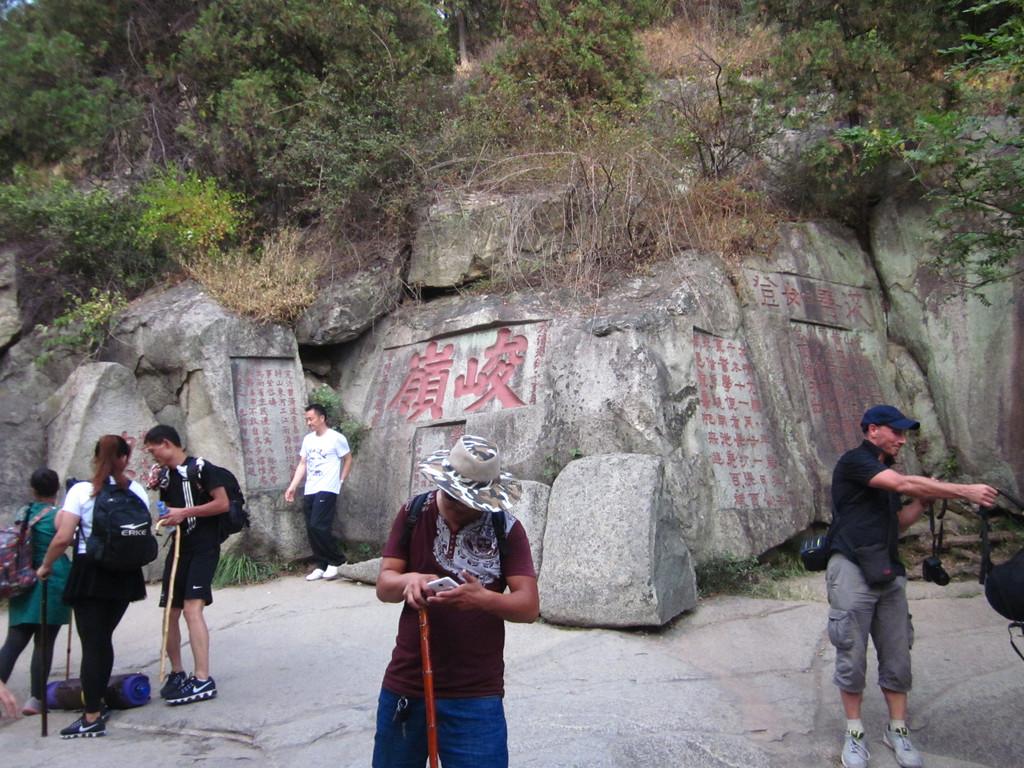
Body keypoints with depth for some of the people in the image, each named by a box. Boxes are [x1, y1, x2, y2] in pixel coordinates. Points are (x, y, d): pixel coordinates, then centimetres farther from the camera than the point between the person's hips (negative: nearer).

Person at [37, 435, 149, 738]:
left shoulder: (81, 491, -8)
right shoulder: (136, 491, 2)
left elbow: (63, 537, -13)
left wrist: (46, 565, 1)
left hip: (89, 571, -4)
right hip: (125, 574, 4)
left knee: (92, 643, 0)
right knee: (104, 638, 18)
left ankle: (92, 717, 1)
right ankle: (98, 702, 27)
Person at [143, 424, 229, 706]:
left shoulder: (201, 468, -8)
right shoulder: (164, 475, 14)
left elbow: (223, 503, -14)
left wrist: (185, 512, -14)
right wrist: (155, 490, 5)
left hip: (203, 547, -8)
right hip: (178, 547, 8)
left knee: (192, 607, -18)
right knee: (171, 612, 9)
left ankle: (203, 680, -17)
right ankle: (177, 673, 24)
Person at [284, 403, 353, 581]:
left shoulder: (336, 438, -5)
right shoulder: (308, 439, 13)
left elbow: (348, 459, 3)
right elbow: (302, 464, 14)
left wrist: (341, 481, -1)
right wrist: (293, 486, 6)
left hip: (326, 490, -7)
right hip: (309, 491, 7)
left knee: (318, 527, -15)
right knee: (311, 530, 5)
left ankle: (336, 561, 0)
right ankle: (322, 566, 14)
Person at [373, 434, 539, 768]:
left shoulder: (506, 528, -5)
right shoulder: (414, 513, 0)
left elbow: (529, 605, -11)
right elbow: (383, 585, -3)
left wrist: (484, 599, -32)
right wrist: (408, 580, -26)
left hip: (476, 694, -2)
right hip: (405, 685, 2)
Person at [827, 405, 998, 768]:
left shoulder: (886, 470, 20)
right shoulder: (853, 461, -8)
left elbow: (899, 521, 22)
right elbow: (904, 484, -20)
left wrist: (923, 500, 5)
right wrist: (965, 491, -19)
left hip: (888, 572, 8)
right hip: (852, 570, -8)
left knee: (897, 656, 7)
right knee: (852, 655, -1)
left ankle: (897, 730, 19)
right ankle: (854, 733, 11)